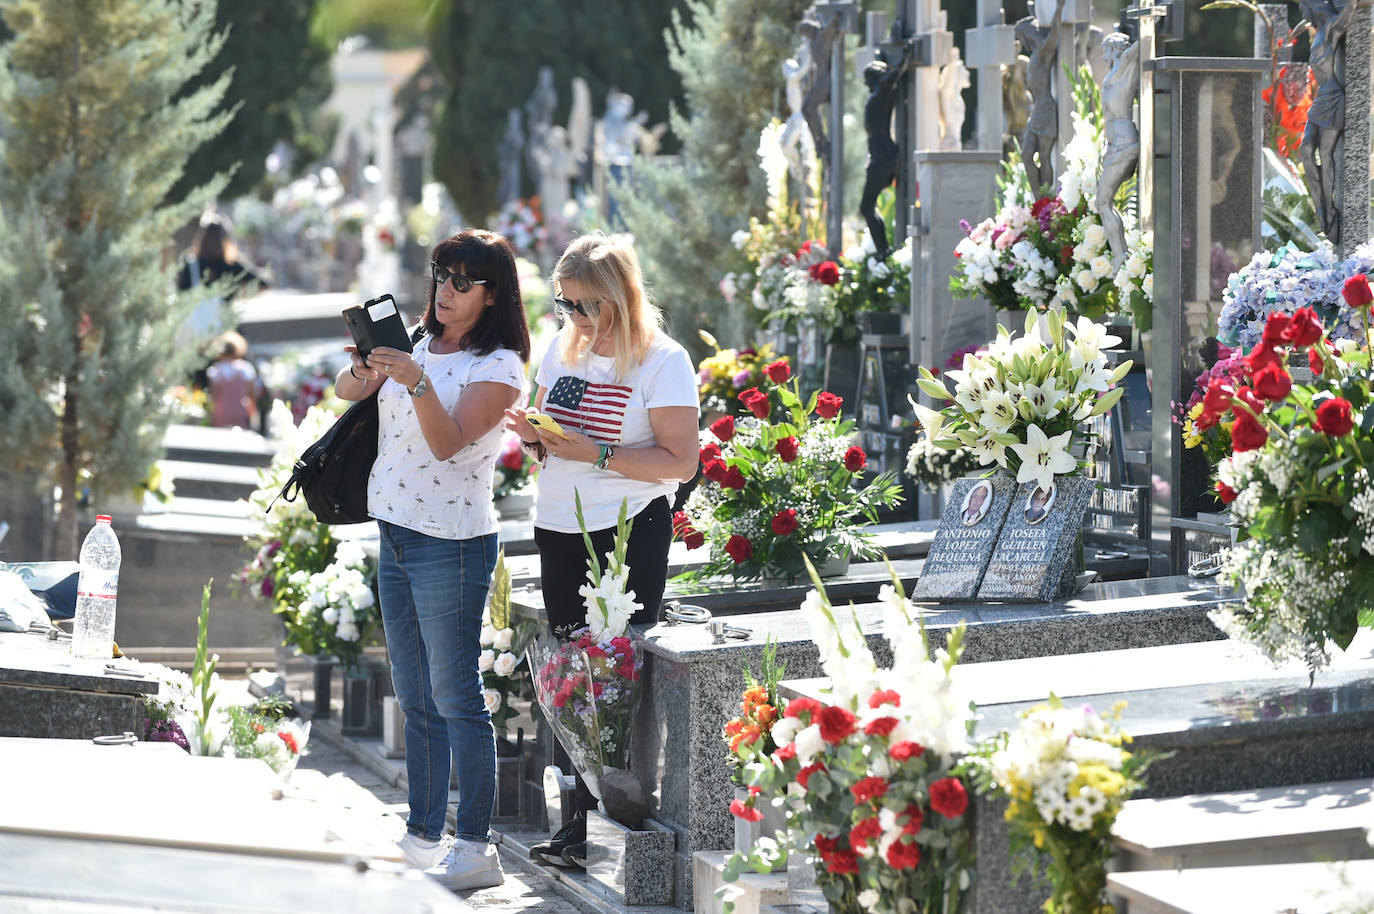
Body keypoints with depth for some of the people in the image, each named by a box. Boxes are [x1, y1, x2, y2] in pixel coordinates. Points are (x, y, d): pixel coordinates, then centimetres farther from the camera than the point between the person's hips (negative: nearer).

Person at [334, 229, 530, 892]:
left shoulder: (499, 367, -9)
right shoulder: (420, 346, 12)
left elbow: (447, 443, -20)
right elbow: (346, 390, 9)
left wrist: (417, 383, -34)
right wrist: (364, 368, -13)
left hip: (450, 544, -7)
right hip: (395, 535, 8)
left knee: (455, 698, -7)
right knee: (415, 699, 11)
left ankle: (474, 848, -3)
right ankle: (423, 836, 17)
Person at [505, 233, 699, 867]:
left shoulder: (662, 361, -8)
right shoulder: (562, 351, 12)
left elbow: (681, 461, -15)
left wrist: (597, 454, -21)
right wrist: (532, 434, -2)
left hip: (629, 533, -6)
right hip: (559, 531, 6)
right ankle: (585, 815, 9)